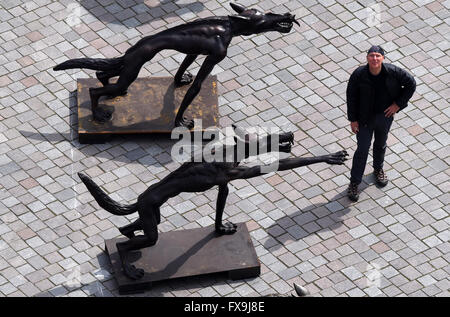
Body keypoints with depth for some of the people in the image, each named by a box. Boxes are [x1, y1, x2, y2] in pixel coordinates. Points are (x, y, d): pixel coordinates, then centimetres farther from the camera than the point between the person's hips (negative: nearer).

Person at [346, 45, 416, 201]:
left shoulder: (392, 71, -21)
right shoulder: (359, 74, -24)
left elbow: (411, 83, -7)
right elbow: (351, 97, -13)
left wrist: (398, 104, -9)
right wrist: (353, 119, -10)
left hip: (385, 115, 3)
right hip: (364, 118, -2)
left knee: (381, 145, 25)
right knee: (362, 149, 3)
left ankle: (378, 169, 53)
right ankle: (354, 183, 18)